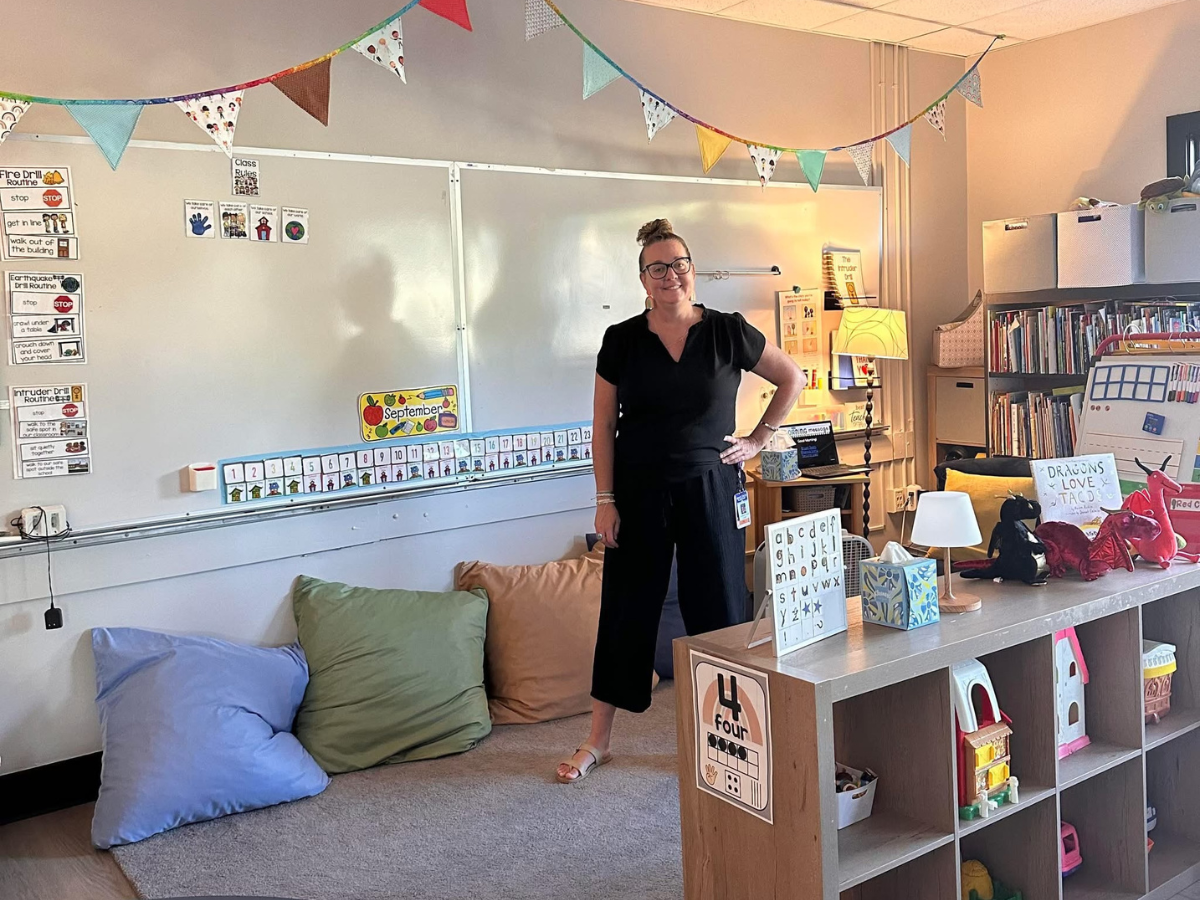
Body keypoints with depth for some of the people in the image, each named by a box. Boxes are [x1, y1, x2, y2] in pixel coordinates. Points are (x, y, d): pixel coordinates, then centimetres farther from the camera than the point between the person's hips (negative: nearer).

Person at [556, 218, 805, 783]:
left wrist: (758, 439, 4)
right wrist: (606, 499, -4)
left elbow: (792, 379, 10)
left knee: (719, 608, 5)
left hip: (710, 488, 0)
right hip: (638, 492, 1)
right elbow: (603, 425, 1)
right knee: (626, 609, 7)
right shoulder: (622, 341, 0)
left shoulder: (727, 332, -2)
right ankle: (597, 741, 19)